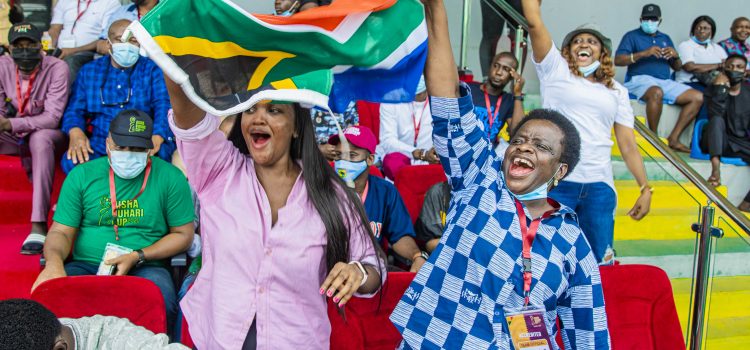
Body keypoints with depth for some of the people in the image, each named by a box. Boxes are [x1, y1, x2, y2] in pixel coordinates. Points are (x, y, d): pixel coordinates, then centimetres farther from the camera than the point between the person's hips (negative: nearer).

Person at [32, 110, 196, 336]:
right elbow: (61, 231, 7)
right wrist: (54, 261, -17)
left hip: (145, 268, -2)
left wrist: (138, 256, -9)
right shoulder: (82, 175, 8)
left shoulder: (170, 177, 2)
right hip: (85, 265, 2)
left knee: (162, 303, -36)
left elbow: (183, 234, 4)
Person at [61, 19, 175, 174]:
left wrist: (156, 138, -28)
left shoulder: (153, 70, 9)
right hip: (100, 145, 2)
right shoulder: (89, 71, 17)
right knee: (72, 162, -30)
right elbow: (75, 109, 11)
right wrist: (75, 132, -15)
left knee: (159, 154, -36)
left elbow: (164, 105, -6)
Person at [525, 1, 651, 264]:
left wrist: (645, 188, 6)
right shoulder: (555, 70, 11)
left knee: (599, 264, 3)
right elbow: (534, 22, 1)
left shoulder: (617, 91, 18)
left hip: (599, 186, 3)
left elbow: (628, 145, 14)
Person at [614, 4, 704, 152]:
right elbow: (618, 60, -8)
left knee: (698, 97, -12)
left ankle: (673, 138, -13)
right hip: (641, 79, -6)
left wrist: (676, 56, -2)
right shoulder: (632, 36, 8)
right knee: (656, 92, -40)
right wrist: (644, 53, -18)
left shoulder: (665, 38, 23)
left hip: (666, 82, 6)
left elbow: (677, 68, 21)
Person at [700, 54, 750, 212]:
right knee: (717, 120, -34)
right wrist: (721, 87, -21)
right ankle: (716, 169, -49)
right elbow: (716, 115, -20)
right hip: (718, 142, -3)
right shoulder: (714, 90, 0)